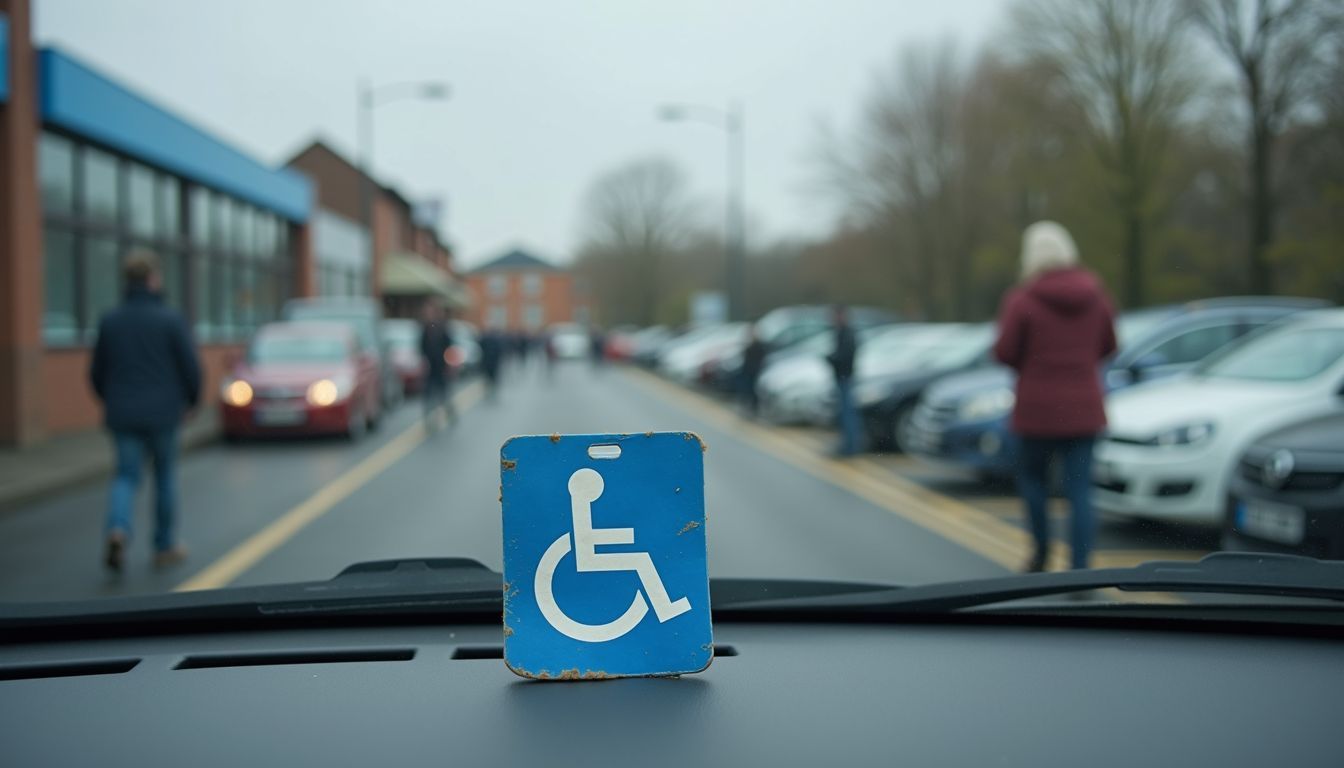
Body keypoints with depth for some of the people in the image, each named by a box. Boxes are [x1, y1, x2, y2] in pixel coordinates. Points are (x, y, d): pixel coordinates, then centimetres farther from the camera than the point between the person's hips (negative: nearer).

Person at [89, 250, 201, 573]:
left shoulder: (109, 321, 1)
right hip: (162, 413, -2)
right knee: (165, 476, 13)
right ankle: (165, 546, 21)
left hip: (122, 414, 2)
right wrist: (192, 399, 10)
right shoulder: (170, 319, -10)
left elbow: (96, 373, 6)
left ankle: (118, 529, -21)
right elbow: (191, 366, -9)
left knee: (126, 476, 7)